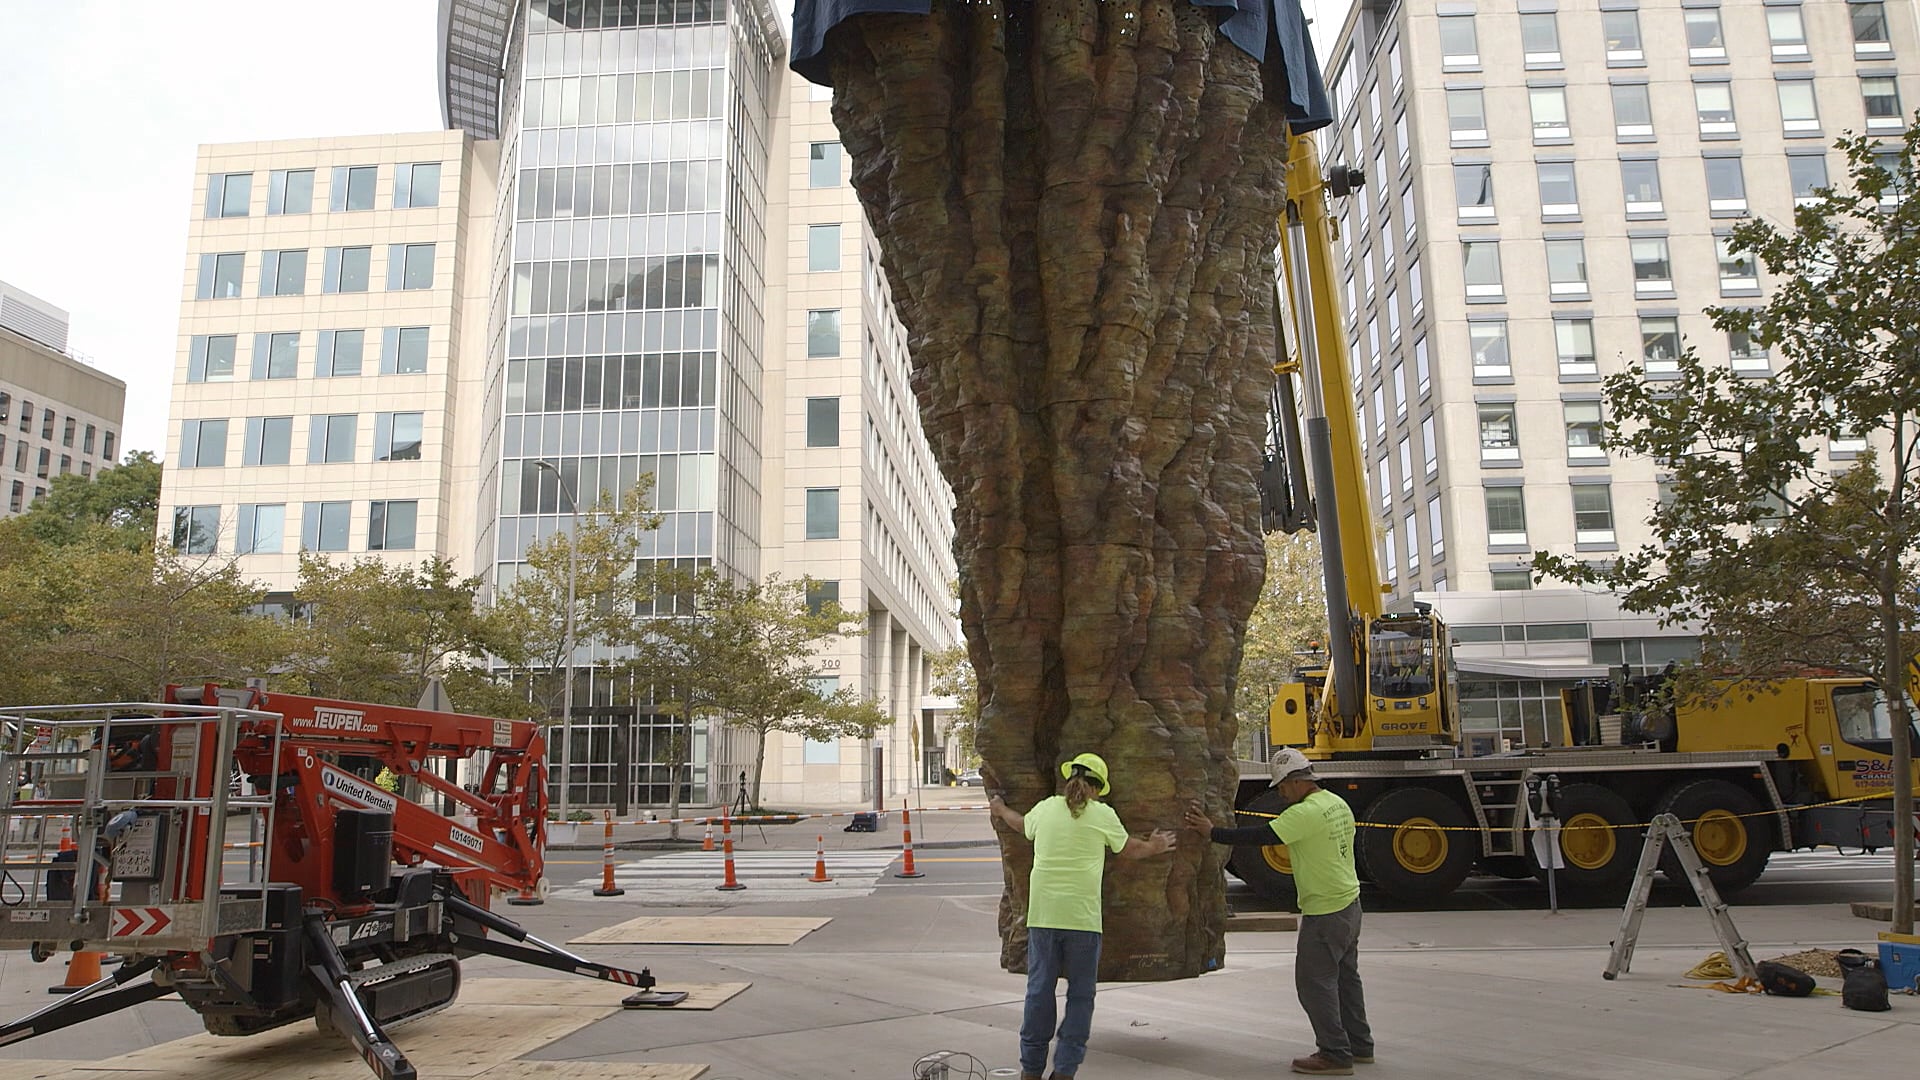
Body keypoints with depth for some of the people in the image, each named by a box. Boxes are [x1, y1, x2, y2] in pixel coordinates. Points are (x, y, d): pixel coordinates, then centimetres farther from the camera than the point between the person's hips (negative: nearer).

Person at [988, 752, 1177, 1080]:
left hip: (1042, 914, 3)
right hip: (1082, 917, -3)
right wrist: (1154, 847, 38)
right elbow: (1130, 849, 15)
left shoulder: (1045, 808, 6)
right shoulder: (1102, 814, -1)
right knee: (1080, 995, 9)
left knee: (1039, 989, 11)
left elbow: (1021, 824, 29)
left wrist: (1000, 810, 51)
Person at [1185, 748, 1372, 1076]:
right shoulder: (1338, 804, 7)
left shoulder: (1306, 813, -22)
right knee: (1345, 976, 19)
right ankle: (1360, 1046, 29)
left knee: (1315, 981, -1)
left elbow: (1260, 836, -23)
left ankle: (1335, 1054, 5)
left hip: (1325, 912, -10)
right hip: (1350, 904, 10)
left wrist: (1213, 832, -17)